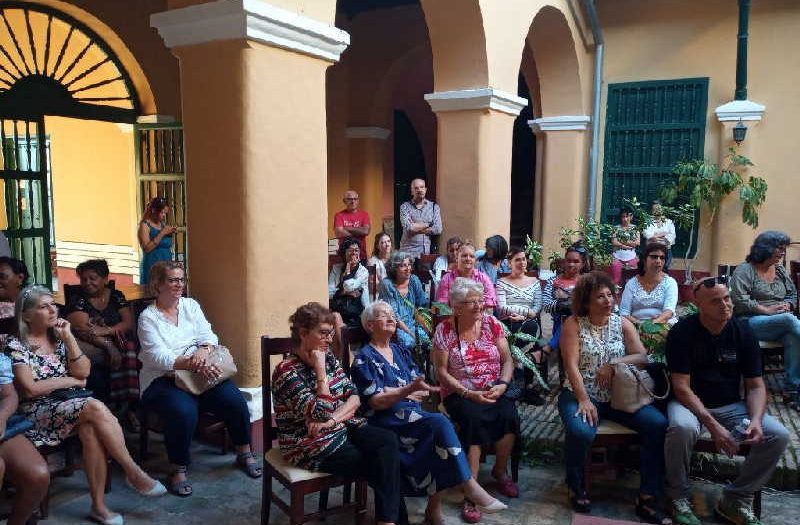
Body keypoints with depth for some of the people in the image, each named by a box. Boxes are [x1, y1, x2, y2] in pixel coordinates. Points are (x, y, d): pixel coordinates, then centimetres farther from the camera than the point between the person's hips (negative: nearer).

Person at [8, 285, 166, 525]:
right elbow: (30, 389, -11)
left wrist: (68, 337, -3)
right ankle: (133, 472, -22)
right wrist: (71, 381, -2)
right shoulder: (16, 345, -1)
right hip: (38, 411, -4)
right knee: (95, 408, -32)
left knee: (90, 429, -32)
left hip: (69, 404, 5)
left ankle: (99, 506, -26)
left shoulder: (58, 337, 14)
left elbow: (83, 372, 4)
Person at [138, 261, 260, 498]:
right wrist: (191, 363, -29)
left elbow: (209, 336, 4)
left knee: (235, 399, -20)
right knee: (184, 411, -34)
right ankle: (178, 469, -11)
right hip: (162, 380, -4)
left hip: (199, 372, 4)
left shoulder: (190, 305, 12)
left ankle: (244, 453, 4)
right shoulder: (148, 317, -2)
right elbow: (159, 358, -14)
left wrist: (202, 351, -20)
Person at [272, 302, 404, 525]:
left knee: (389, 440, -18)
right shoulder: (287, 371, -16)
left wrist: (331, 420, -16)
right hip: (311, 445, -6)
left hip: (343, 428, 6)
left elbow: (354, 397, 1)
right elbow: (321, 413, -24)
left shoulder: (328, 358, 5)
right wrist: (320, 371, -21)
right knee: (380, 465, -15)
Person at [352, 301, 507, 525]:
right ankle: (471, 488, -24)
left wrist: (390, 391, -6)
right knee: (439, 423, -28)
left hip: (412, 413, 5)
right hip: (386, 420, -5)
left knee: (437, 433, -27)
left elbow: (422, 391, 11)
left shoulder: (401, 352, 19)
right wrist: (408, 390, -25)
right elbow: (376, 402, -11)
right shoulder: (364, 358, 0)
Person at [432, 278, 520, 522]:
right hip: (460, 394, -3)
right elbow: (442, 371, -6)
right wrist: (468, 394, -17)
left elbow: (507, 360, 4)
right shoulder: (444, 330, -5)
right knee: (474, 418, -33)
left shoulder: (492, 323, 3)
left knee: (509, 414, -27)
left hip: (494, 391, 3)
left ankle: (500, 471, 1)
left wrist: (502, 385, -15)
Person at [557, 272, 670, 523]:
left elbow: (642, 357, 0)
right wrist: (584, 400, -20)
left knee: (658, 425, -20)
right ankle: (577, 488, -1)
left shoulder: (622, 323, 8)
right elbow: (571, 365, -11)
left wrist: (612, 364, -16)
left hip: (619, 395, 4)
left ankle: (647, 499, -9)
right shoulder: (573, 324, -3)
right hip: (580, 394, -3)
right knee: (580, 432, -34)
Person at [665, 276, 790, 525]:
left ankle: (736, 500, 1)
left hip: (731, 406, 4)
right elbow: (681, 387, -16)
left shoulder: (743, 332, -1)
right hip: (690, 403, -4)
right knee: (682, 428, -37)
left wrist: (755, 420, -19)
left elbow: (756, 386, 1)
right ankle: (678, 497, -10)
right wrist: (712, 424, -26)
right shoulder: (682, 332, -13)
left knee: (778, 435, -18)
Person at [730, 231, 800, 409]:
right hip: (752, 322, -5)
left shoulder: (780, 270, 19)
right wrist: (768, 310, -16)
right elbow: (741, 301, -12)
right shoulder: (744, 270, -2)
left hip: (782, 322, 5)